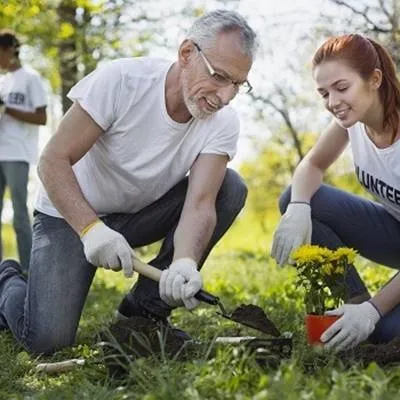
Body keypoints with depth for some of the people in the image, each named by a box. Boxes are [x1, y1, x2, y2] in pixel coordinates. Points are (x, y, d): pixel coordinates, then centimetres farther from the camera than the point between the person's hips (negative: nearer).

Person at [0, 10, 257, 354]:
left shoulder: (223, 123, -16)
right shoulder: (120, 80, -26)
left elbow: (201, 204, -24)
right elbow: (53, 161, -24)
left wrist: (184, 262, -45)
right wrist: (91, 229, -39)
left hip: (141, 215, 4)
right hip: (72, 214, -4)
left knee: (230, 188, -19)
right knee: (47, 339, -21)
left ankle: (145, 310, -8)